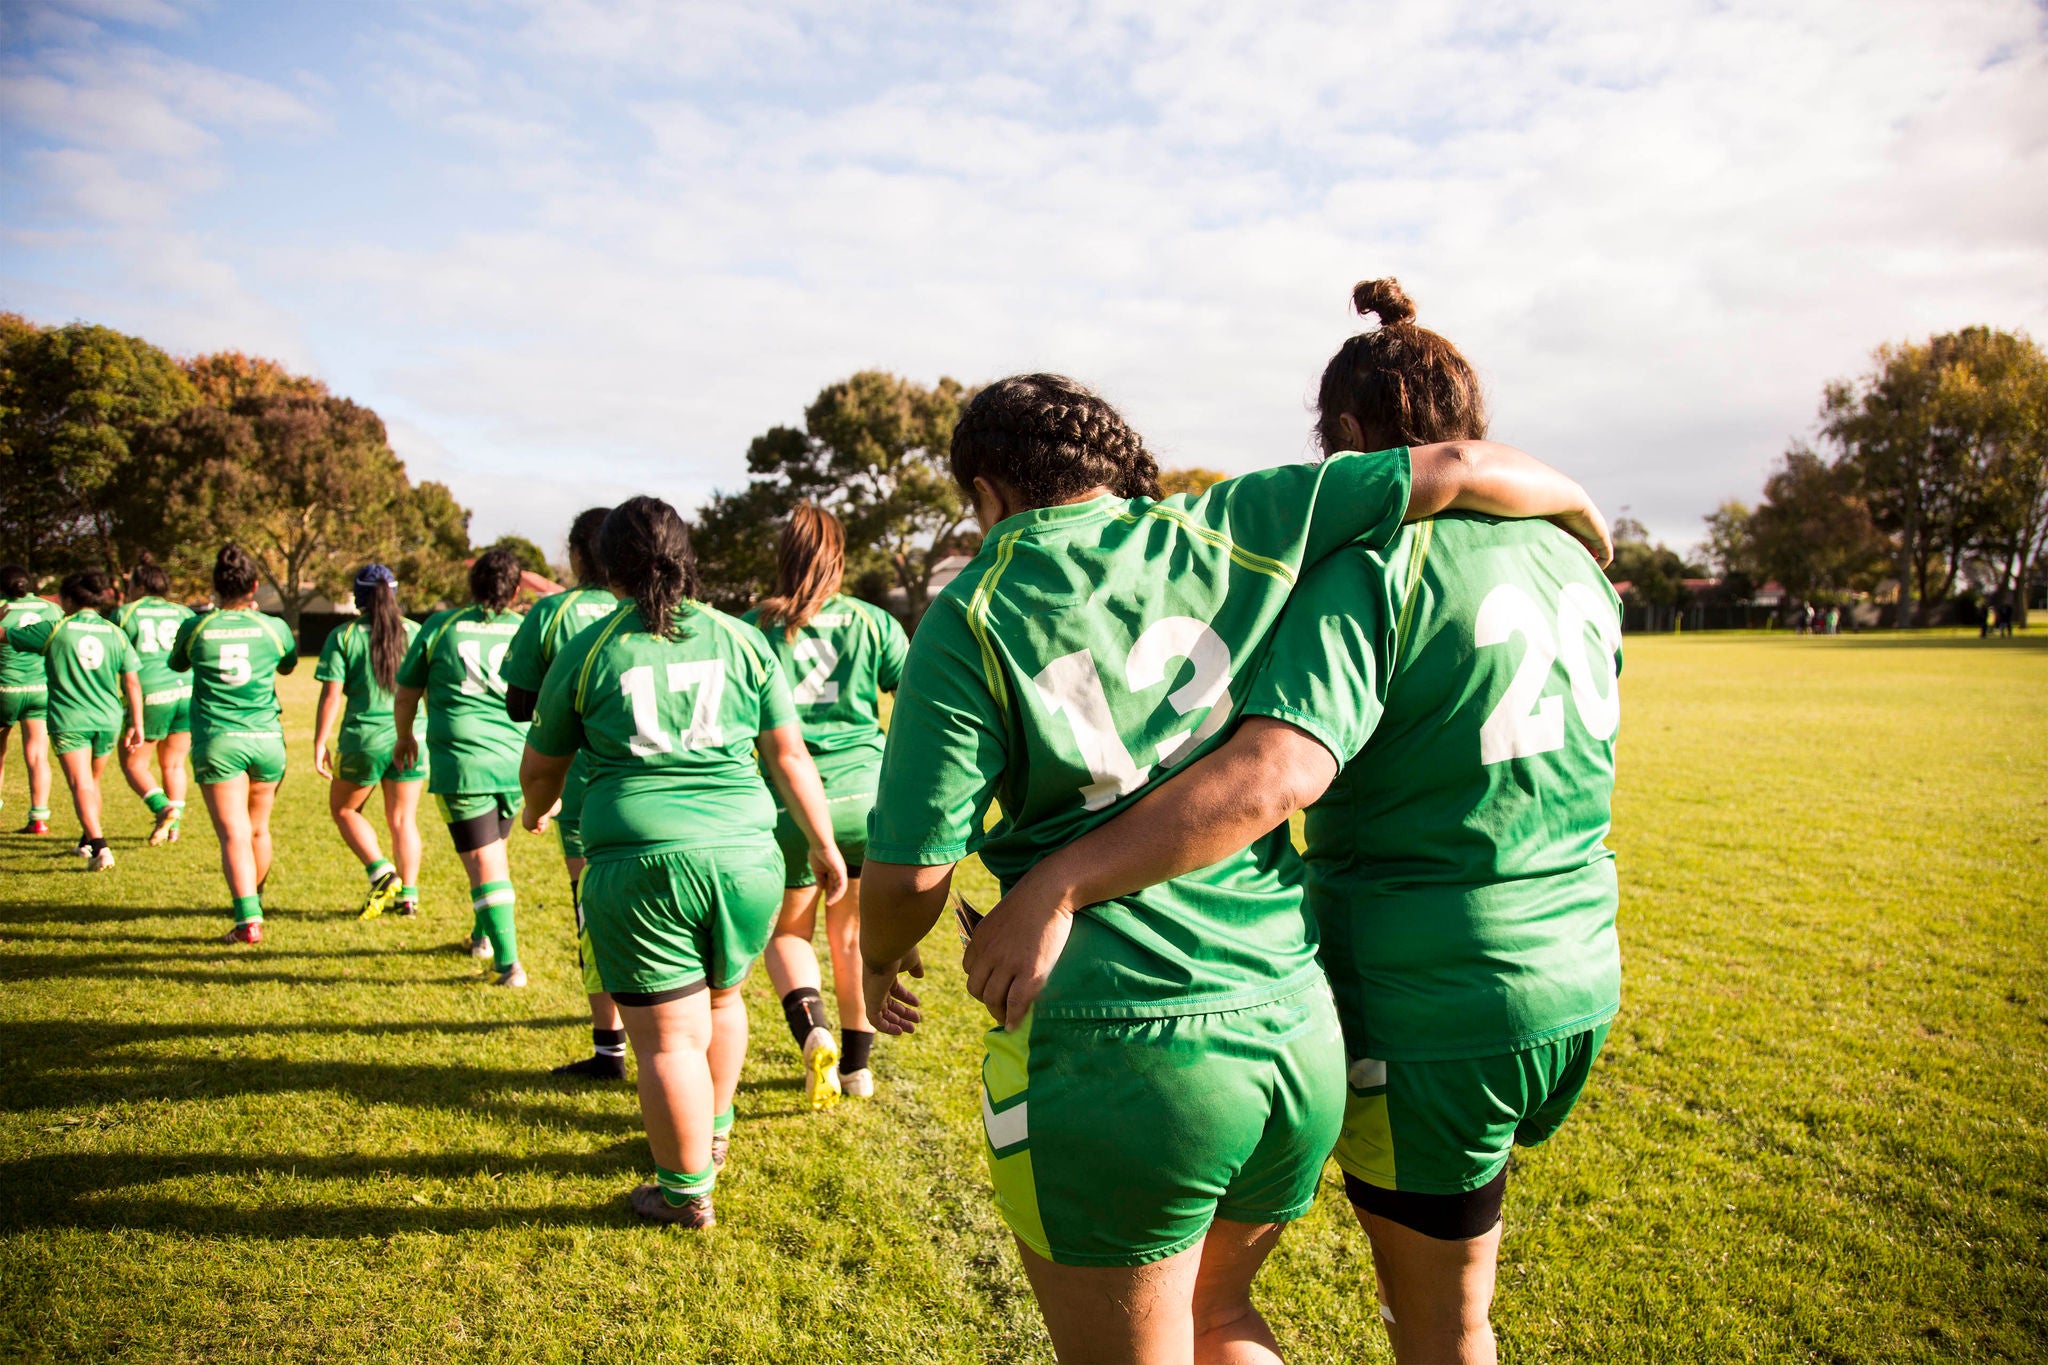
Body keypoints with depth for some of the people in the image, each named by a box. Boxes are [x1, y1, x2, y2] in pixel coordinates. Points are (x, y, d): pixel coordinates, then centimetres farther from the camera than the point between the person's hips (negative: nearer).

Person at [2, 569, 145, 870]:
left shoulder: (55, 629, -6)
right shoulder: (116, 633, 2)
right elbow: (132, 682, 3)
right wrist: (137, 724, 9)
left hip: (69, 720, -4)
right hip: (108, 720, 4)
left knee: (81, 785, -7)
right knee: (93, 781, 21)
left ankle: (99, 847, -22)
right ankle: (88, 841, 36)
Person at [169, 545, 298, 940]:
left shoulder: (195, 627, -2)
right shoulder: (273, 627, 0)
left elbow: (176, 664, 20)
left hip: (217, 741, -2)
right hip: (267, 739, 2)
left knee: (234, 834, -6)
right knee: (259, 829, 19)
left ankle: (249, 919, -18)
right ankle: (255, 896, 40)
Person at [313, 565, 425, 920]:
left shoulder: (342, 636, -4)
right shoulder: (415, 632, 1)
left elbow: (331, 695, -8)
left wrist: (320, 743, -1)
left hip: (364, 738, -2)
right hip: (410, 738, 2)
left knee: (344, 809, 19)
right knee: (403, 819, 11)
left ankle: (381, 872, 4)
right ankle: (408, 894, 11)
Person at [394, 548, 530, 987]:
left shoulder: (440, 626, 3)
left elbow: (405, 697, 10)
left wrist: (404, 738, 29)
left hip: (461, 762, -3)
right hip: (515, 763, 3)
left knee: (484, 863, -2)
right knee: (495, 850, 23)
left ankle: (509, 963, -6)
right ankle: (483, 935, 41)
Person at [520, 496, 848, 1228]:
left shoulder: (585, 652, 4)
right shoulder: (741, 640, 6)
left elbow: (539, 769, 15)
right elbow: (790, 756, 6)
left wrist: (536, 812, 37)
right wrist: (823, 843, 16)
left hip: (640, 865, -3)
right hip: (745, 857, 3)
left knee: (669, 1038, 8)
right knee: (720, 997, 25)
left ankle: (686, 1191, 22)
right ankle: (713, 1132, 45)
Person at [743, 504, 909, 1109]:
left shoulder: (753, 627, 1)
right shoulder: (872, 622, 4)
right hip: (865, 795, 1)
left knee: (788, 932, 18)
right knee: (852, 934, 17)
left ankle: (813, 1032, -6)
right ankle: (856, 1065, 27)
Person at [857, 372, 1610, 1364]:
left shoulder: (971, 619, -5)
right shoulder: (1223, 536, 4)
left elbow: (911, 873, -9)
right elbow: (1458, 468, 5)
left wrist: (877, 959, 13)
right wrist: (1581, 512, 25)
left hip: (1112, 1051, -4)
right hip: (1298, 1031, 5)